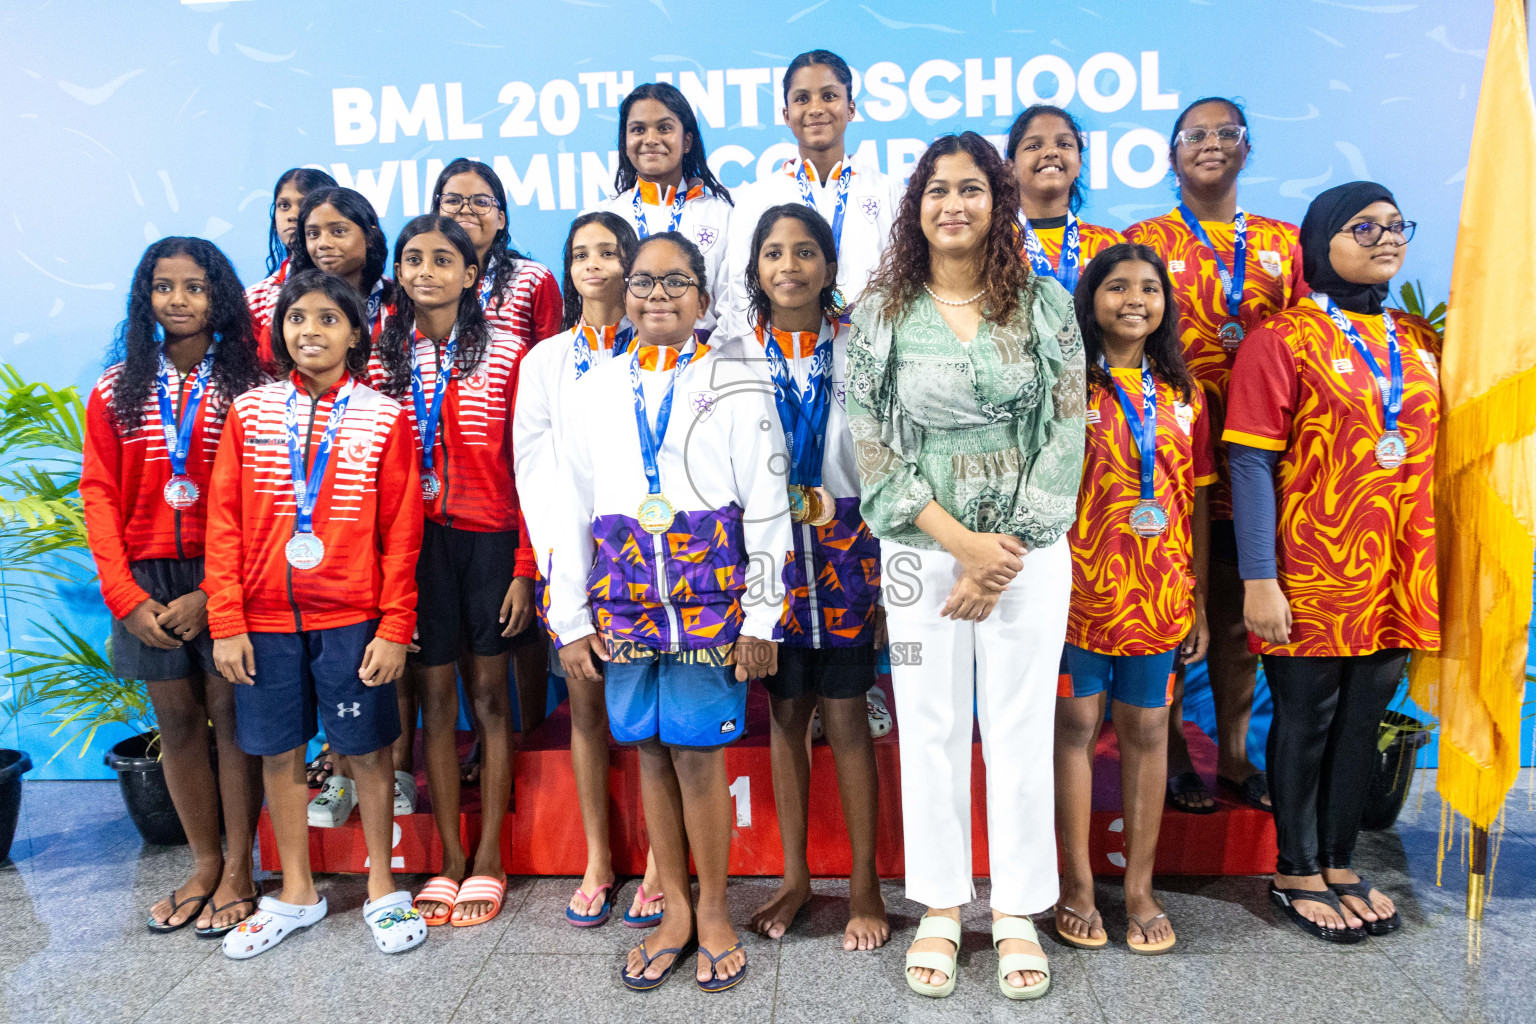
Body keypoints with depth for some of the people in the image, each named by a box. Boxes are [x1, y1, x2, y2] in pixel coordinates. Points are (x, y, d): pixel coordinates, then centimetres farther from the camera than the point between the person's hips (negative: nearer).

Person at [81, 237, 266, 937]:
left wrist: (213, 592, -14)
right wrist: (125, 595, -5)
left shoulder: (248, 386, -3)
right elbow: (100, 494, 4)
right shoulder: (117, 390, 8)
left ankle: (239, 870, 15)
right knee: (177, 722, 10)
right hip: (148, 582, 3)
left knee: (231, 717, 2)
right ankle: (204, 865, 25)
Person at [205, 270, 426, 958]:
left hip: (352, 617, -2)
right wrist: (226, 622, -3)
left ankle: (382, 888, 24)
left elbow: (401, 534, -3)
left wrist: (395, 628, -8)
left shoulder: (384, 418, -1)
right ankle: (296, 893, 29)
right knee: (278, 750, 11)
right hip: (265, 618, 3)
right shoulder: (250, 411, 4)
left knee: (367, 748, 6)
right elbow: (224, 522, 3)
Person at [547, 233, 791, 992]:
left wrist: (760, 618, -5)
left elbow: (766, 508, -2)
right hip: (625, 606, 3)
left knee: (698, 753, 1)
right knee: (650, 753, 10)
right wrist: (570, 621, 6)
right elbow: (573, 511, 10)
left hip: (710, 601, -3)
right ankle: (674, 910, 26)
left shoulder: (735, 383, 0)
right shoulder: (593, 391, 10)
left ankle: (713, 911, 21)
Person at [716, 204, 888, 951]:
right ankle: (794, 876, 26)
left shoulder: (861, 352, 0)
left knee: (845, 717, 3)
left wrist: (887, 577, -2)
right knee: (785, 714, 10)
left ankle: (864, 884, 19)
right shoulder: (731, 360, 4)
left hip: (845, 550, -1)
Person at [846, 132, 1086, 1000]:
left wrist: (1004, 557, -9)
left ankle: (1018, 910, 24)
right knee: (930, 730, 8)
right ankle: (940, 907, 25)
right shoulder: (883, 314, 2)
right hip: (921, 552, 0)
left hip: (1028, 552, 0)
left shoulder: (1045, 305, 2)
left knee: (1021, 729, 7)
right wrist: (961, 541, -11)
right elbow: (871, 445, -3)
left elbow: (1066, 439, -2)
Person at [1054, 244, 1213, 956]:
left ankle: (1141, 889, 23)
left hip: (1160, 595, 3)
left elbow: (1196, 503, 11)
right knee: (1075, 724, 5)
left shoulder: (1182, 396, 10)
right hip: (1079, 589, -3)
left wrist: (1200, 599, 8)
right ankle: (1077, 885, 20)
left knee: (1146, 731, 10)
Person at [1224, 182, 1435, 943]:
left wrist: (1425, 570, 10)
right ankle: (1296, 872, 22)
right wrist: (1259, 580, -17)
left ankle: (1338, 862, 30)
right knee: (1305, 720, 6)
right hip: (1311, 577, -5)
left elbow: (1433, 455, 16)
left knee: (1363, 717, 14)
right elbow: (1251, 464, -11)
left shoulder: (1420, 343, 12)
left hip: (1397, 578, 6)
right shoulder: (1282, 340, -6)